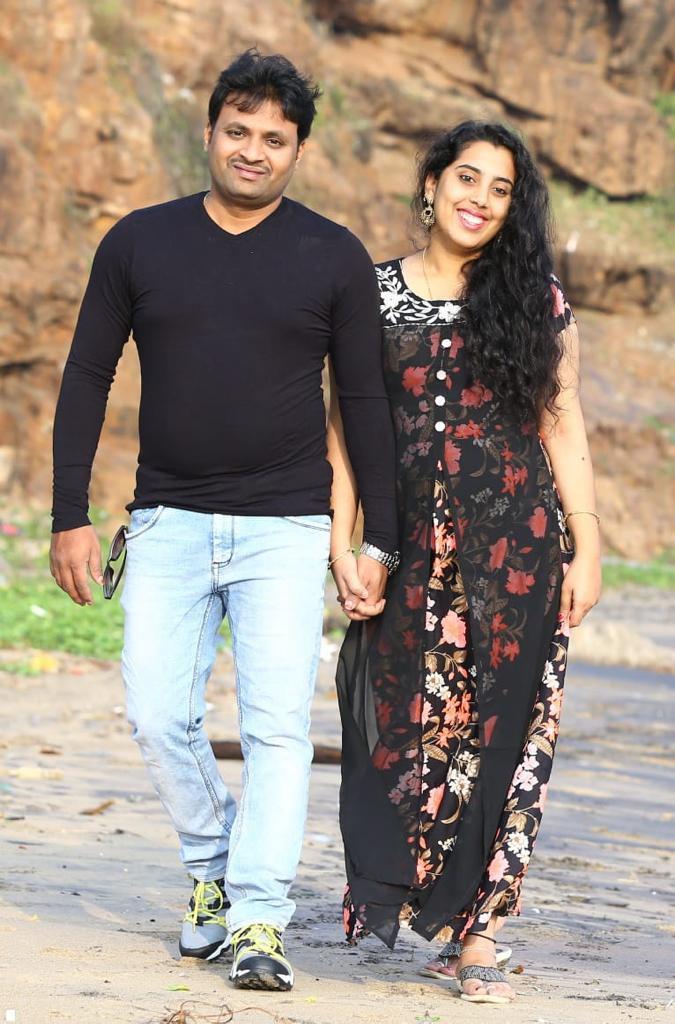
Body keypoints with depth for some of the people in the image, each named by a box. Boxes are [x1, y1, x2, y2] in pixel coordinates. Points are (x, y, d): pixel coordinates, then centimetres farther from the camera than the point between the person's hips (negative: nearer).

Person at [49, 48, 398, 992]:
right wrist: (70, 516, 2)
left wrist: (379, 540, 2)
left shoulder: (334, 259, 2)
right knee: (158, 717, -4)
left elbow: (365, 403, 5)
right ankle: (215, 868, 20)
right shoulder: (140, 243, 5)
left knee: (277, 725, -9)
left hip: (284, 528, -1)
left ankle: (258, 919, -7)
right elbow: (87, 380, 8)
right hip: (167, 524, 2)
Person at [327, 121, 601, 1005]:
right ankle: (405, 901, 12)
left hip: (514, 548, 0)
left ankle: (476, 934, 5)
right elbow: (346, 432, 7)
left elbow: (563, 431, 7)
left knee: (499, 734, -1)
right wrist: (340, 547, 0)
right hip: (407, 552, 0)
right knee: (404, 727, -2)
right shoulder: (374, 296, 7)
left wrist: (586, 549, 1)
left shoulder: (536, 303, 6)